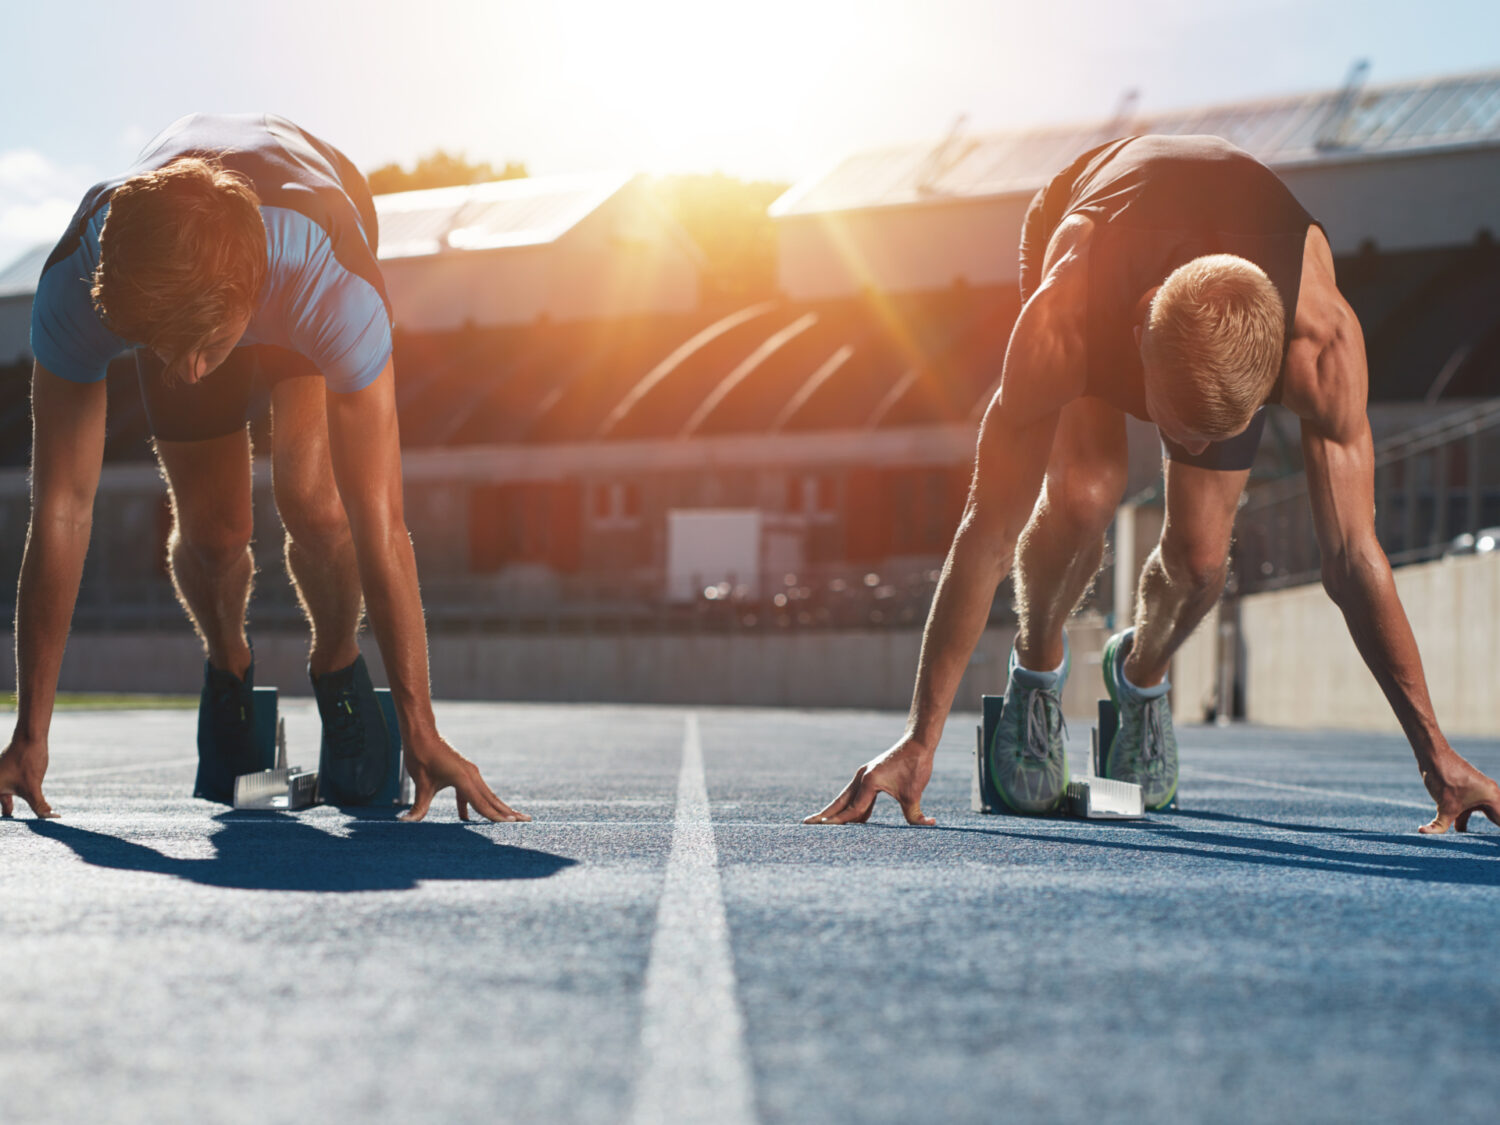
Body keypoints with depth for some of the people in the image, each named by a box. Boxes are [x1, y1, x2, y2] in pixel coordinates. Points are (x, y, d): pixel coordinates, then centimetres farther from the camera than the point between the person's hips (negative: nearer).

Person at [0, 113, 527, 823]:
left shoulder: (334, 286, -47)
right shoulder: (75, 286, -42)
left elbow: (378, 523, -44)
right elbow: (60, 511, -36)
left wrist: (420, 731, -44)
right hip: (161, 281, 2)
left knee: (310, 496, -23)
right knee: (210, 530, -9)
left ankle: (337, 662, 8)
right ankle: (227, 666, 25)